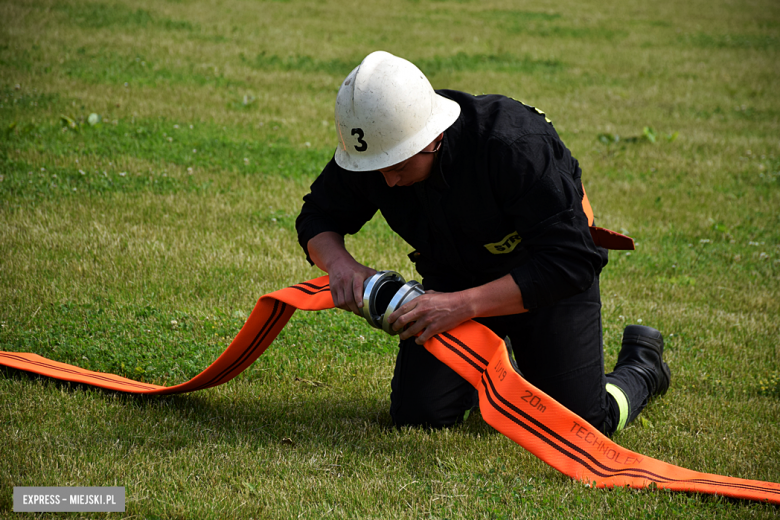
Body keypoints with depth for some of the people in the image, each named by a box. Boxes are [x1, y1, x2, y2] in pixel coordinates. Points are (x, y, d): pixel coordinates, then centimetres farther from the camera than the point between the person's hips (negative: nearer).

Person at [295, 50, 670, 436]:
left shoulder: (516, 146, -36)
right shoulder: (378, 145, -21)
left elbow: (569, 262, -36)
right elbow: (317, 218, -5)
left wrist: (465, 304, -44)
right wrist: (339, 263, -30)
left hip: (548, 284, -4)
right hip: (452, 276, 4)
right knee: (416, 415, -6)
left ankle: (640, 365, 27)